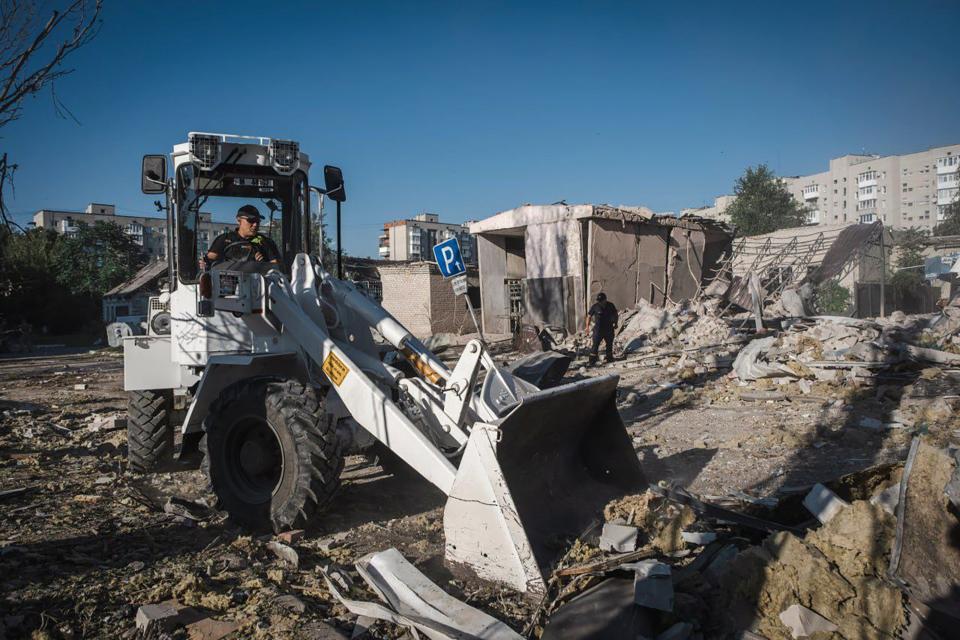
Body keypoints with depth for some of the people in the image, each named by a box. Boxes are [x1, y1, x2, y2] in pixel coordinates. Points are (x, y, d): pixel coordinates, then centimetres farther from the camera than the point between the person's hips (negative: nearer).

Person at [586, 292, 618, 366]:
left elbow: (615, 314, 12)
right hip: (598, 329, -3)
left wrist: (615, 323, 2)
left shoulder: (610, 305, -3)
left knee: (609, 344, 16)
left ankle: (609, 358, 34)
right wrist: (587, 326, -13)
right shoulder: (595, 307, -11)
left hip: (609, 329, 3)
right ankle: (592, 361, -9)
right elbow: (589, 316, -4)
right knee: (595, 345, -11)